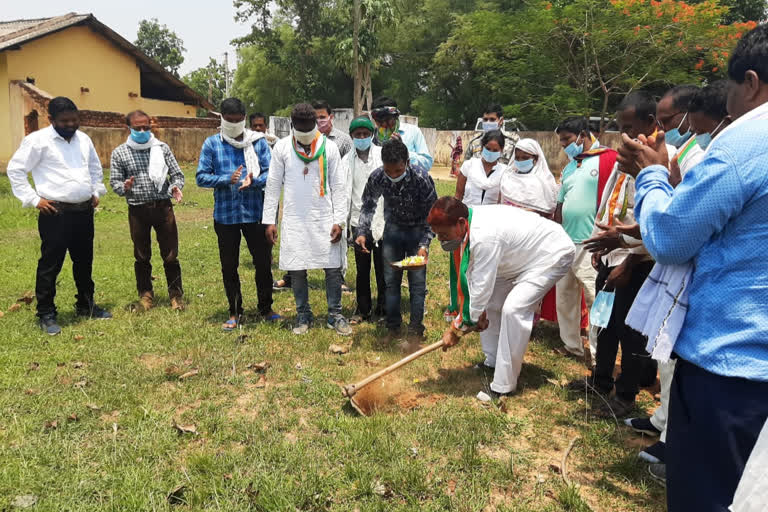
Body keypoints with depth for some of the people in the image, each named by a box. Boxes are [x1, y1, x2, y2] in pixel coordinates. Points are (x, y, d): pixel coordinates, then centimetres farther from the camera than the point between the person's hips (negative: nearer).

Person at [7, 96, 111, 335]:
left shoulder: (83, 139, 11)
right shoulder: (38, 140, -7)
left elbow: (95, 167, 26)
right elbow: (15, 170, -5)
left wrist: (96, 192, 15)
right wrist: (33, 199, -10)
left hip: (84, 211, 6)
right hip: (56, 213, -6)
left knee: (84, 261, 16)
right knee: (50, 264, 1)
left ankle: (86, 306, 30)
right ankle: (46, 314, 12)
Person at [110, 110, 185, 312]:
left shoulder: (162, 148, 4)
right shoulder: (119, 153, 3)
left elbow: (177, 174, 6)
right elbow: (114, 182, 4)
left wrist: (176, 187, -15)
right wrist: (124, 187, -18)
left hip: (163, 206, 0)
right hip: (137, 210, 0)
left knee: (170, 255, 3)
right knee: (142, 256, 12)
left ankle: (176, 294, 16)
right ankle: (145, 294, 27)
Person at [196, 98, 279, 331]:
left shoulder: (258, 141, 1)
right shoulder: (212, 143, 1)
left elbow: (270, 172, -3)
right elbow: (201, 176, -3)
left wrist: (253, 181, -24)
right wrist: (227, 180, -19)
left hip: (255, 213, 0)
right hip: (225, 215, 0)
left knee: (263, 262, 7)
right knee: (229, 266, 10)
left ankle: (265, 308, 26)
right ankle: (235, 313, 26)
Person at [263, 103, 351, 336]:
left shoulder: (329, 147, 0)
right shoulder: (282, 147, 1)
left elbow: (339, 186, 1)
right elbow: (273, 185, 4)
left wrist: (339, 221, -5)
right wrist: (269, 220, -1)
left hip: (324, 219, 0)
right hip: (294, 220, 1)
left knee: (333, 268, 1)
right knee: (297, 270, 6)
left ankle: (335, 315, 16)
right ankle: (303, 315, 21)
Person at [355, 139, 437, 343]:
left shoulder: (422, 178, -28)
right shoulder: (377, 177, -20)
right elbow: (368, 205, -2)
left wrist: (424, 245, -27)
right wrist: (362, 232, -15)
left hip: (418, 230, -2)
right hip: (393, 228, 3)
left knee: (417, 281, -1)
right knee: (391, 280, 7)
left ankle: (415, 329, 12)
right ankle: (393, 326, 21)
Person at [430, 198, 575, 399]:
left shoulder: (485, 236, -39)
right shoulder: (465, 227, -11)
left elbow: (481, 287, -33)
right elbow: (470, 275, -2)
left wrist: (457, 328, -24)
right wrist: (476, 311, -5)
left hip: (553, 254, -10)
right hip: (521, 254, 10)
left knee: (513, 309, -23)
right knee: (490, 303, 10)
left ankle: (503, 386, -12)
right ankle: (492, 362, 27)